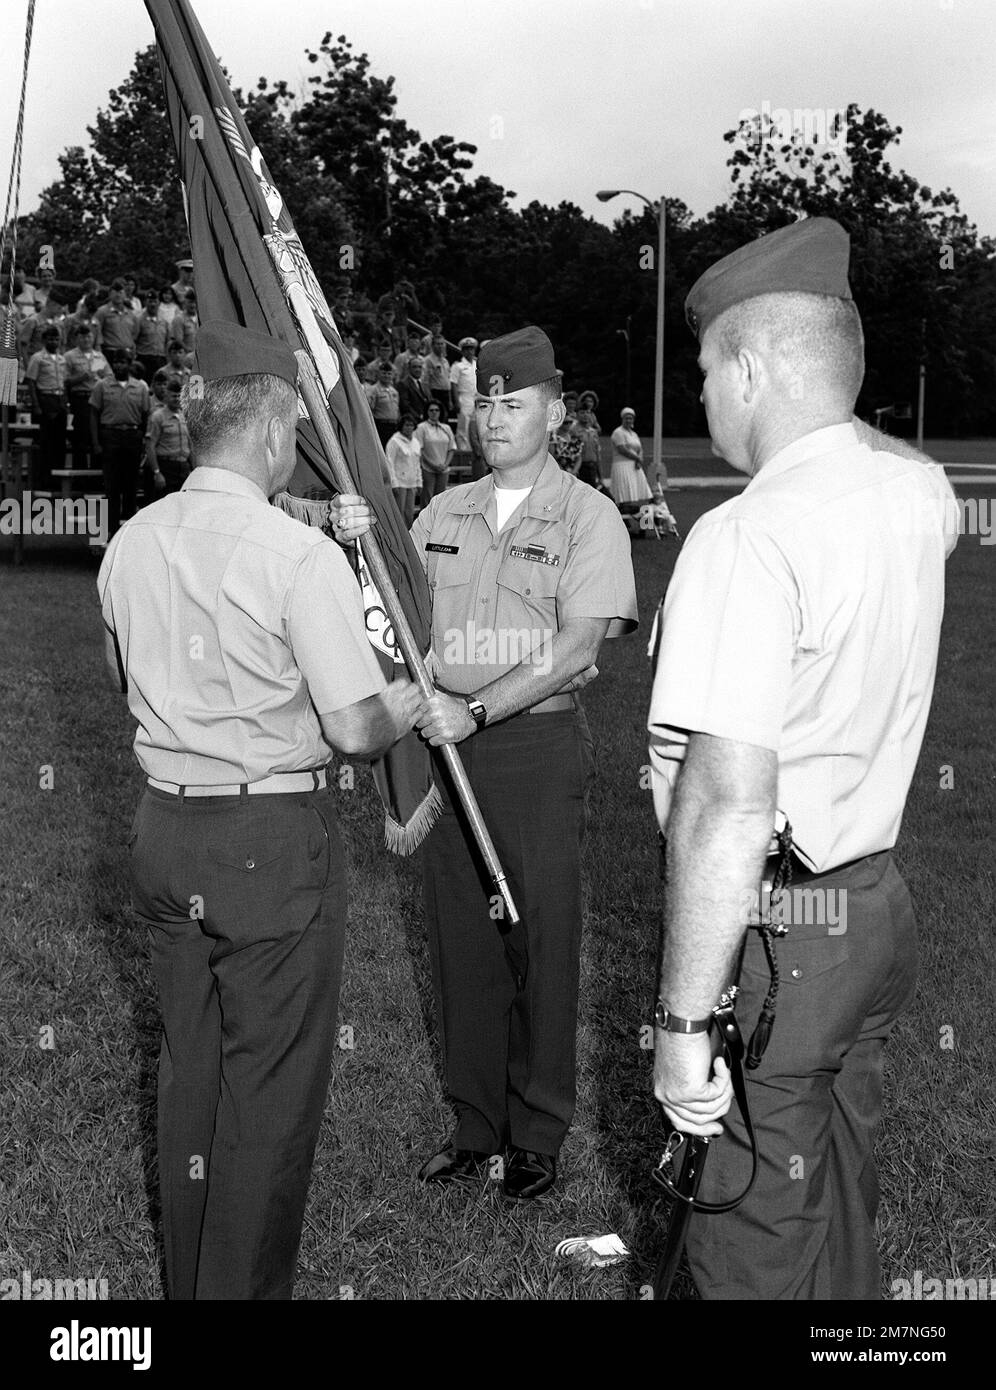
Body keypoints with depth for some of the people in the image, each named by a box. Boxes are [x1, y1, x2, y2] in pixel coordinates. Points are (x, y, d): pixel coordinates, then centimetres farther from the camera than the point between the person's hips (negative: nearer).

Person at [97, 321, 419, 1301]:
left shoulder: (130, 546, 3)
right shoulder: (300, 556, -18)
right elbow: (353, 729, -17)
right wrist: (411, 701, 3)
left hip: (163, 833, 7)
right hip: (273, 842, -7)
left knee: (188, 1067, 20)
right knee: (270, 1088, 7)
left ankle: (186, 1279, 34)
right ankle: (244, 1288, 18)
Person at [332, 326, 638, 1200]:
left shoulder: (588, 516, -3)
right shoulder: (444, 512, 12)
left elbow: (578, 645, -14)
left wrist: (475, 711, -22)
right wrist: (359, 549, -7)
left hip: (540, 744, -4)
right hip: (449, 740, 5)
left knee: (543, 939, 2)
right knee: (461, 939, 10)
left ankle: (538, 1135, 16)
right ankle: (477, 1124, 24)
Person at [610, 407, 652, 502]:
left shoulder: (634, 434, 21)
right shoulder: (618, 432, -4)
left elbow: (640, 450, 14)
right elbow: (622, 450, -14)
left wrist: (639, 461, -8)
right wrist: (637, 458, -6)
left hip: (635, 468, 8)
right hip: (622, 466, -8)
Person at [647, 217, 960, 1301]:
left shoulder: (746, 539, -23)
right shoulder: (916, 490, 2)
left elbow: (729, 805, -29)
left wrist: (682, 1020, -23)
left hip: (767, 929, -8)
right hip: (879, 906, 8)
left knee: (757, 1251, 7)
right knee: (841, 1213, 23)